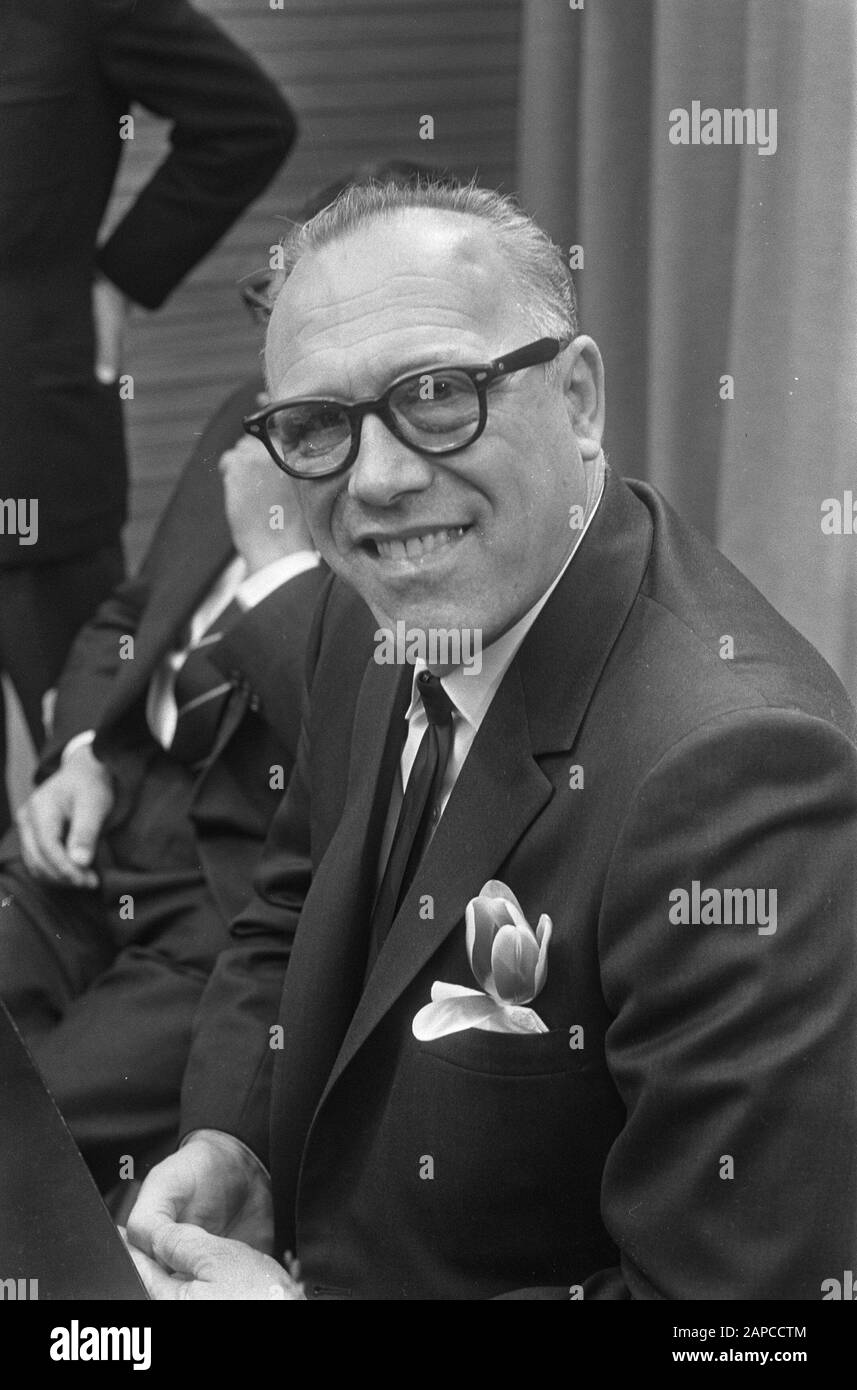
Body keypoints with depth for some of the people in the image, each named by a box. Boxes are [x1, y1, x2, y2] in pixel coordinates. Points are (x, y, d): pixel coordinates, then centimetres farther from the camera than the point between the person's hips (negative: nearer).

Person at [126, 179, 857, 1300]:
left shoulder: (741, 767, -29)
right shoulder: (372, 619, -2)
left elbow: (742, 1286, -27)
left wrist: (292, 1298, -21)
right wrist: (224, 1138, -4)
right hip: (295, 1248, 6)